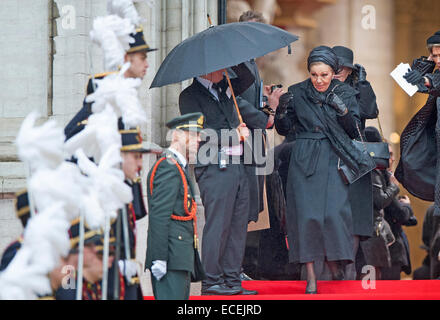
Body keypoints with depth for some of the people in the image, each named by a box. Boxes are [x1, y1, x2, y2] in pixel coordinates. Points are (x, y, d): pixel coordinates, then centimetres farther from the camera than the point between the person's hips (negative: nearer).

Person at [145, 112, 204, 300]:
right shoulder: (168, 168, -12)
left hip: (180, 258, 11)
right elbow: (159, 217, -19)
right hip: (172, 258, -11)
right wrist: (159, 259, -23)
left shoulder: (178, 167, 21)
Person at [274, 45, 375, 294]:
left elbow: (354, 132, 1)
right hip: (305, 161, 0)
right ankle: (311, 275, -4)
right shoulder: (298, 93, 4)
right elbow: (284, 130, 7)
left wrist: (343, 110, -16)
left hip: (334, 161, 0)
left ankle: (335, 262, 13)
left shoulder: (346, 94, 4)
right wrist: (280, 112, -13)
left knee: (335, 212, -13)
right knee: (307, 214, -9)